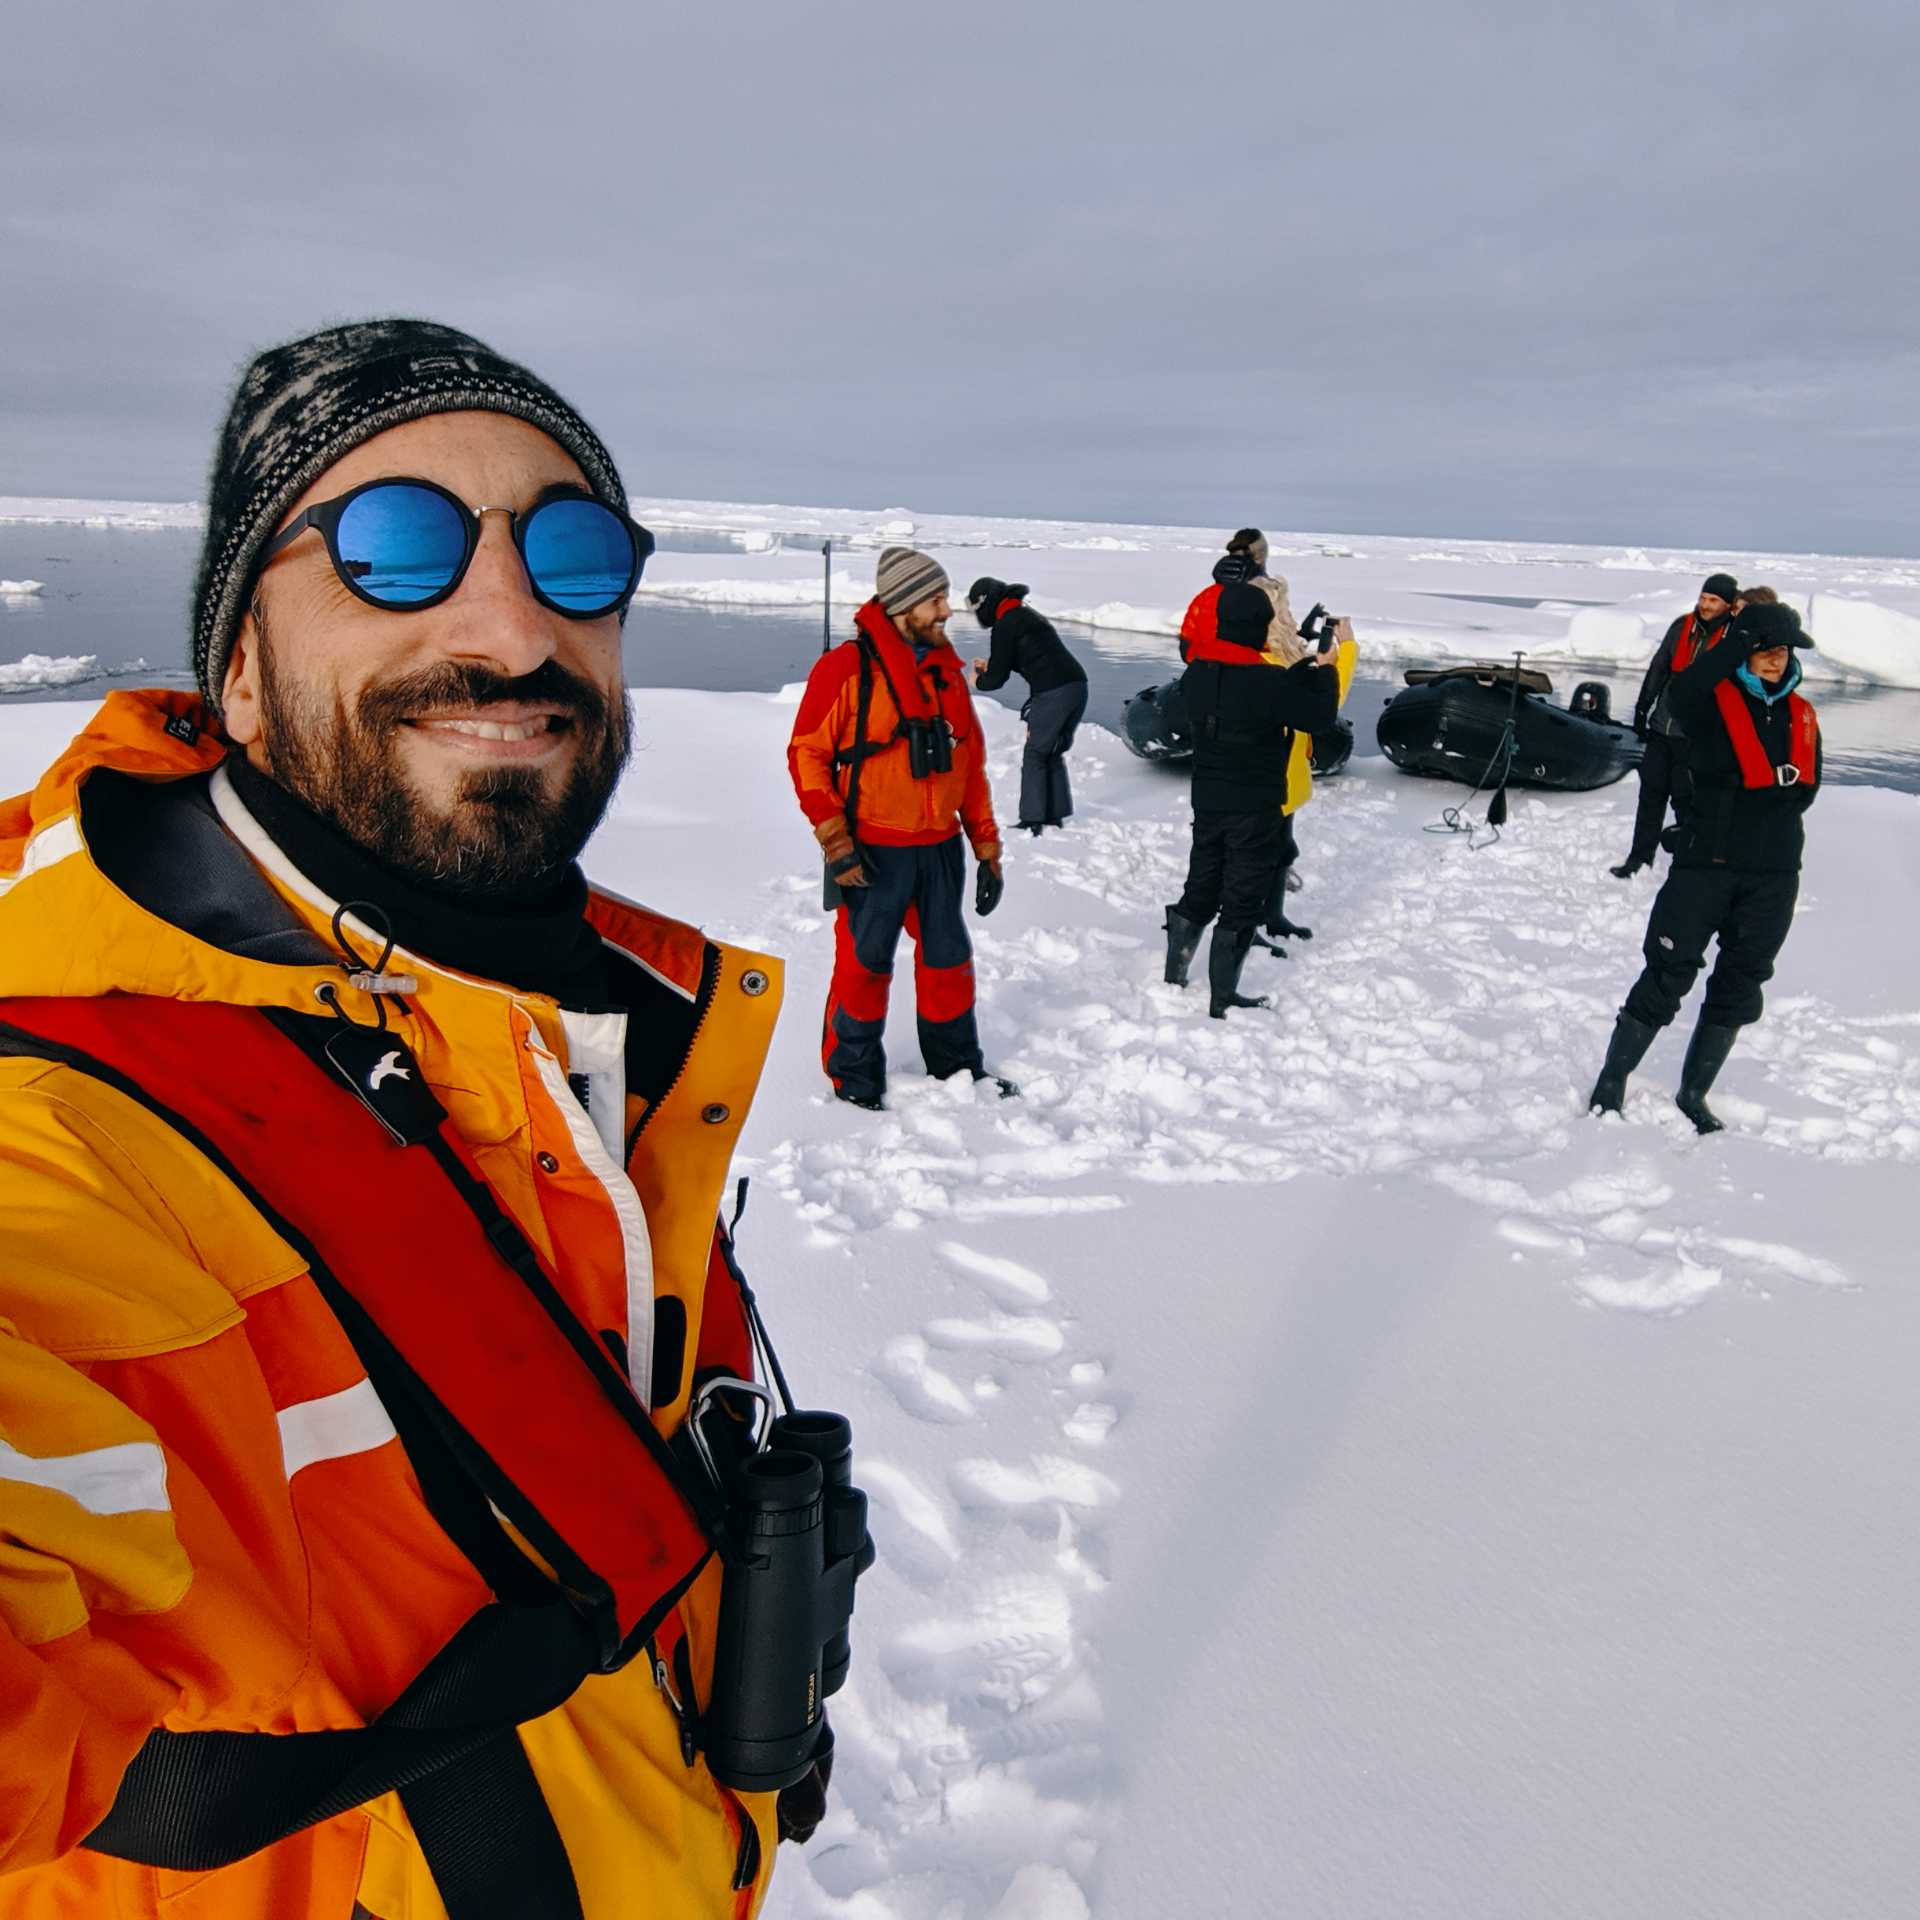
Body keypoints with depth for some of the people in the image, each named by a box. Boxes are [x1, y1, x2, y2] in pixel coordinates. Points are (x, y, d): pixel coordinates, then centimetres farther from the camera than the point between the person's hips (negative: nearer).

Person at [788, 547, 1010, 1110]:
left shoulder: (947, 670, 9)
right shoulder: (848, 667, -11)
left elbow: (971, 763, 13)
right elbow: (807, 753, -11)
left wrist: (986, 847, 12)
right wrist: (836, 843, -15)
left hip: (940, 847, 6)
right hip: (874, 852, -6)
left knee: (948, 958, 14)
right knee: (864, 962, 4)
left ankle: (957, 1067, 30)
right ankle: (853, 1074, 22)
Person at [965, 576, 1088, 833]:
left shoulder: (1005, 625, -5)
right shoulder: (1028, 615, 23)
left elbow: (997, 680, -5)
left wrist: (978, 680, 17)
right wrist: (990, 665, 30)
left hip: (1052, 694, -8)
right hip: (1077, 686, 8)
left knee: (1035, 756, 2)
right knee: (1055, 754, 17)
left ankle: (1032, 821, 3)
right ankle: (1056, 816, 21)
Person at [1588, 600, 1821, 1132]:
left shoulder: (1801, 715, 10)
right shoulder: (1712, 703, -5)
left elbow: (1805, 788, 13)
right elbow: (1681, 689, -29)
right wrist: (1740, 638, -22)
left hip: (1775, 872, 5)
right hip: (1706, 863, -5)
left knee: (1740, 984, 10)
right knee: (1668, 975, -5)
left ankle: (1693, 1094, 23)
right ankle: (1611, 1082, 7)